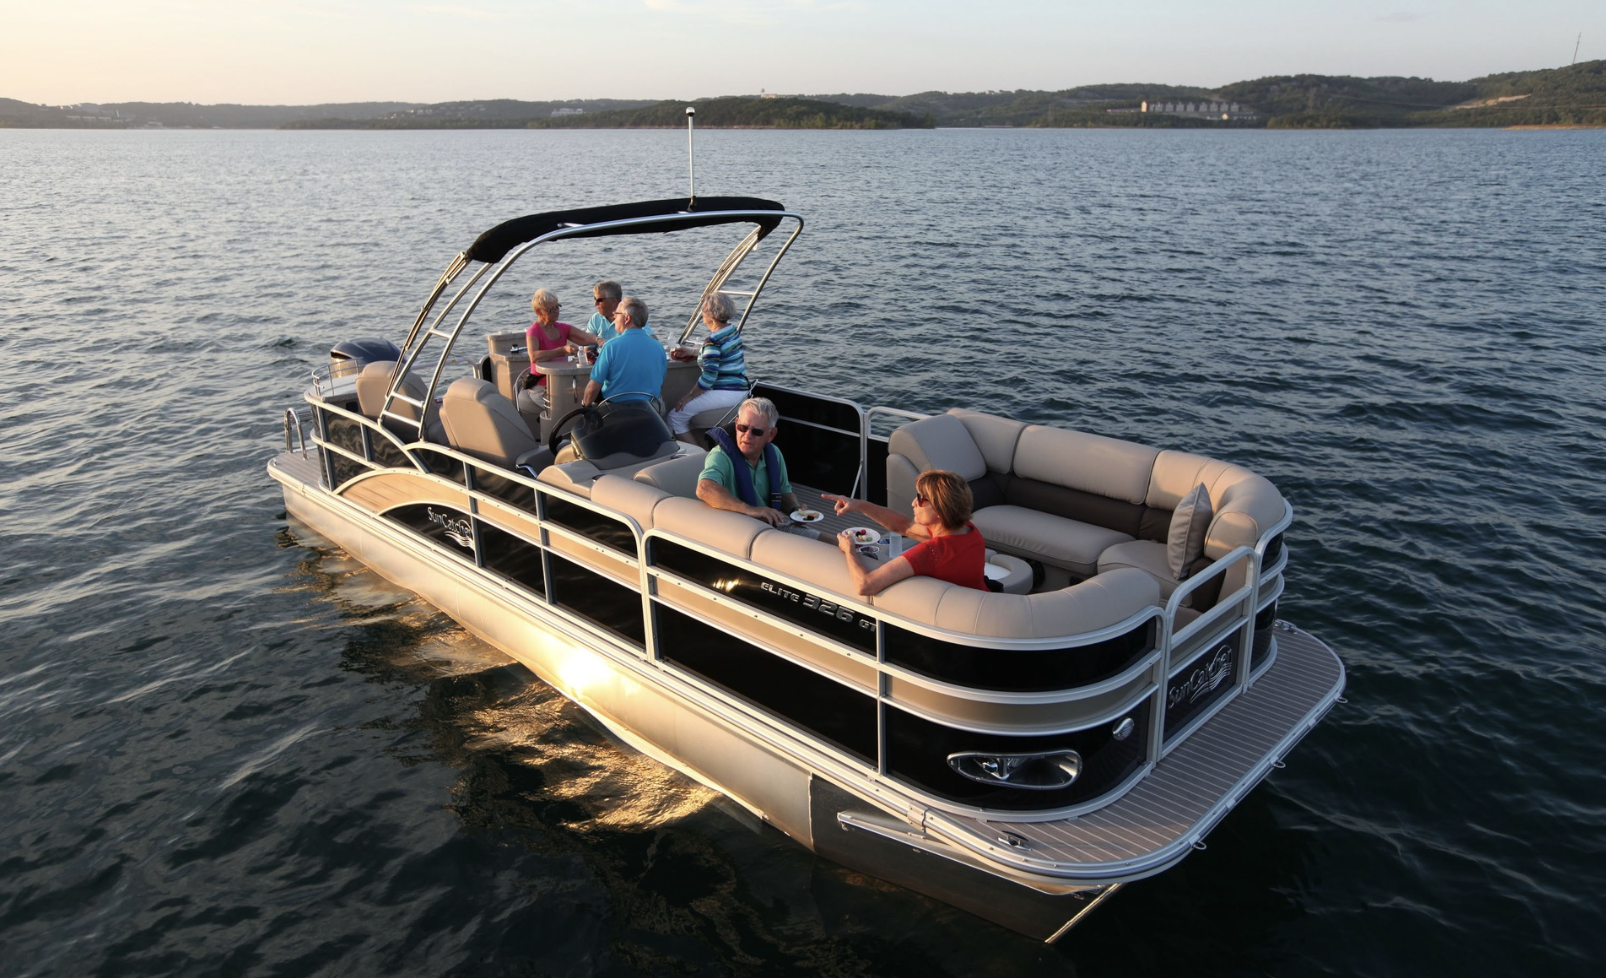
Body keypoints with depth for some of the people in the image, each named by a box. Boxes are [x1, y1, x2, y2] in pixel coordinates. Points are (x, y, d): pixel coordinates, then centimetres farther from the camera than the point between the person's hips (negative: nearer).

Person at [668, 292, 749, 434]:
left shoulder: (713, 341, -19)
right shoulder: (732, 330, 8)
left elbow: (708, 377, -22)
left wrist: (688, 397, -11)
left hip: (726, 394, -10)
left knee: (675, 416, -7)